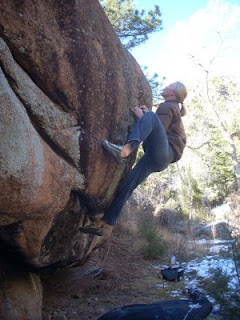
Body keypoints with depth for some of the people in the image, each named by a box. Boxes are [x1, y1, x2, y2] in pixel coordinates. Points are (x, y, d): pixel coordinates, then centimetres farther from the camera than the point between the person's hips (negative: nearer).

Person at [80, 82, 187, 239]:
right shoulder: (173, 108, 32)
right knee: (126, 184, -2)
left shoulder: (167, 106, 1)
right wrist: (146, 116, 16)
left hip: (164, 153, -9)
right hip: (158, 158, 9)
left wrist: (143, 116, -5)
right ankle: (107, 226, -3)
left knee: (150, 116, -28)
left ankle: (125, 150, -54)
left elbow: (160, 130, -13)